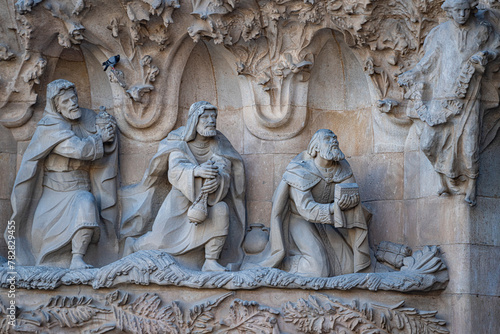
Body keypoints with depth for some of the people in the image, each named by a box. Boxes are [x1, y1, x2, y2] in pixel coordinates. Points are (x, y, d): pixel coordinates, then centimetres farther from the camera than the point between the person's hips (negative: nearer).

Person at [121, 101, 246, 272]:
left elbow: (224, 173, -20)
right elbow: (176, 170, -28)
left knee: (221, 210, -30)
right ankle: (132, 244, 22)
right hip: (181, 199, -2)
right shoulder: (178, 142, -11)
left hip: (209, 200, 2)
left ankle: (211, 262, -22)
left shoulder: (219, 144, -6)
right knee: (161, 241, -12)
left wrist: (217, 179, -45)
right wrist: (197, 171, -50)